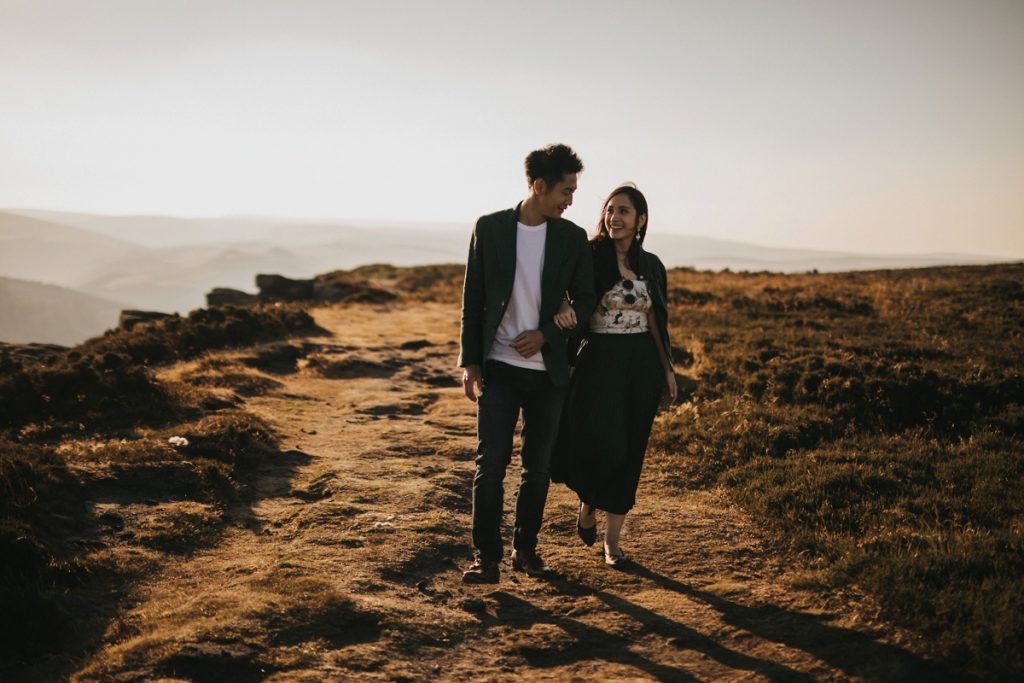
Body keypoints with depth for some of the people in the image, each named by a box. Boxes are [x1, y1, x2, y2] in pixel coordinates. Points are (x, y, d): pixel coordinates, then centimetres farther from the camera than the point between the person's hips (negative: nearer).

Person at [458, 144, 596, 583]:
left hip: (548, 369, 2)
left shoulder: (572, 238, 4)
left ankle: (525, 549, 22)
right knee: (490, 464, -5)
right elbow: (472, 299, 2)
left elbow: (585, 301, 7)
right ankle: (487, 558, 1)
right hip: (499, 367, -2)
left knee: (538, 466, 9)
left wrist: (545, 333, -9)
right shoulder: (490, 228, -1)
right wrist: (469, 362, -2)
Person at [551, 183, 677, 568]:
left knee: (629, 452, 6)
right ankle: (587, 503, 17)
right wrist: (561, 308, -31)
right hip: (599, 360, -4)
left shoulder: (651, 265, 8)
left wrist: (667, 370, 12)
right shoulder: (589, 257, -3)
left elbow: (655, 322, 14)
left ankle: (612, 540, 19)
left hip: (641, 365, 4)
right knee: (600, 443, -18)